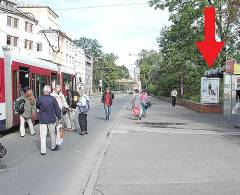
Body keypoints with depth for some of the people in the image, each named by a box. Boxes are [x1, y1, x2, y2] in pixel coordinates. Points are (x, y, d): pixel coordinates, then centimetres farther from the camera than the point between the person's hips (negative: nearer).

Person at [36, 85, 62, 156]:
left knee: (43, 135, 3)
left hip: (42, 120, -1)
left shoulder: (39, 99, -9)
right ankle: (53, 147, 34)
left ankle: (43, 151, 2)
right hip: (52, 119, 1)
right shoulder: (53, 98, -9)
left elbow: (37, 107, 10)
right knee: (52, 133, 18)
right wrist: (59, 117, 6)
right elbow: (57, 109, -4)